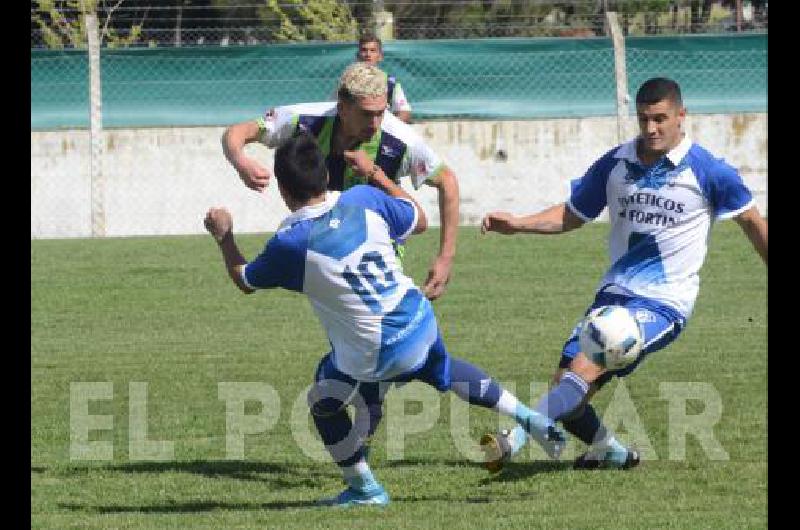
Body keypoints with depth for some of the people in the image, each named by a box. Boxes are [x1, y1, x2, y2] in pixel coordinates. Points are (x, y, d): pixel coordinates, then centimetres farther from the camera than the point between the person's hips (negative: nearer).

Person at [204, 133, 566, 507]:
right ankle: (528, 418, 37)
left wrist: (224, 237, 20)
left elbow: (244, 280, 4)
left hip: (373, 356, -5)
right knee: (444, 371, 34)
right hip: (420, 323, 5)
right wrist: (377, 177, 19)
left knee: (324, 402, 19)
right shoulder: (365, 200, -7)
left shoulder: (289, 244, -17)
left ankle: (364, 489, 24)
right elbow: (419, 220, 12)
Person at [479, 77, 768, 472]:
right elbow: (571, 215, 16)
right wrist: (518, 224, 0)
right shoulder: (614, 165, 5)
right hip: (615, 293, 5)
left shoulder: (707, 171, -6)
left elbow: (752, 222, 8)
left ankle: (512, 441, -32)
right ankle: (610, 453, 24)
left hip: (664, 303, -5)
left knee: (585, 368, -26)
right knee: (566, 391, -3)